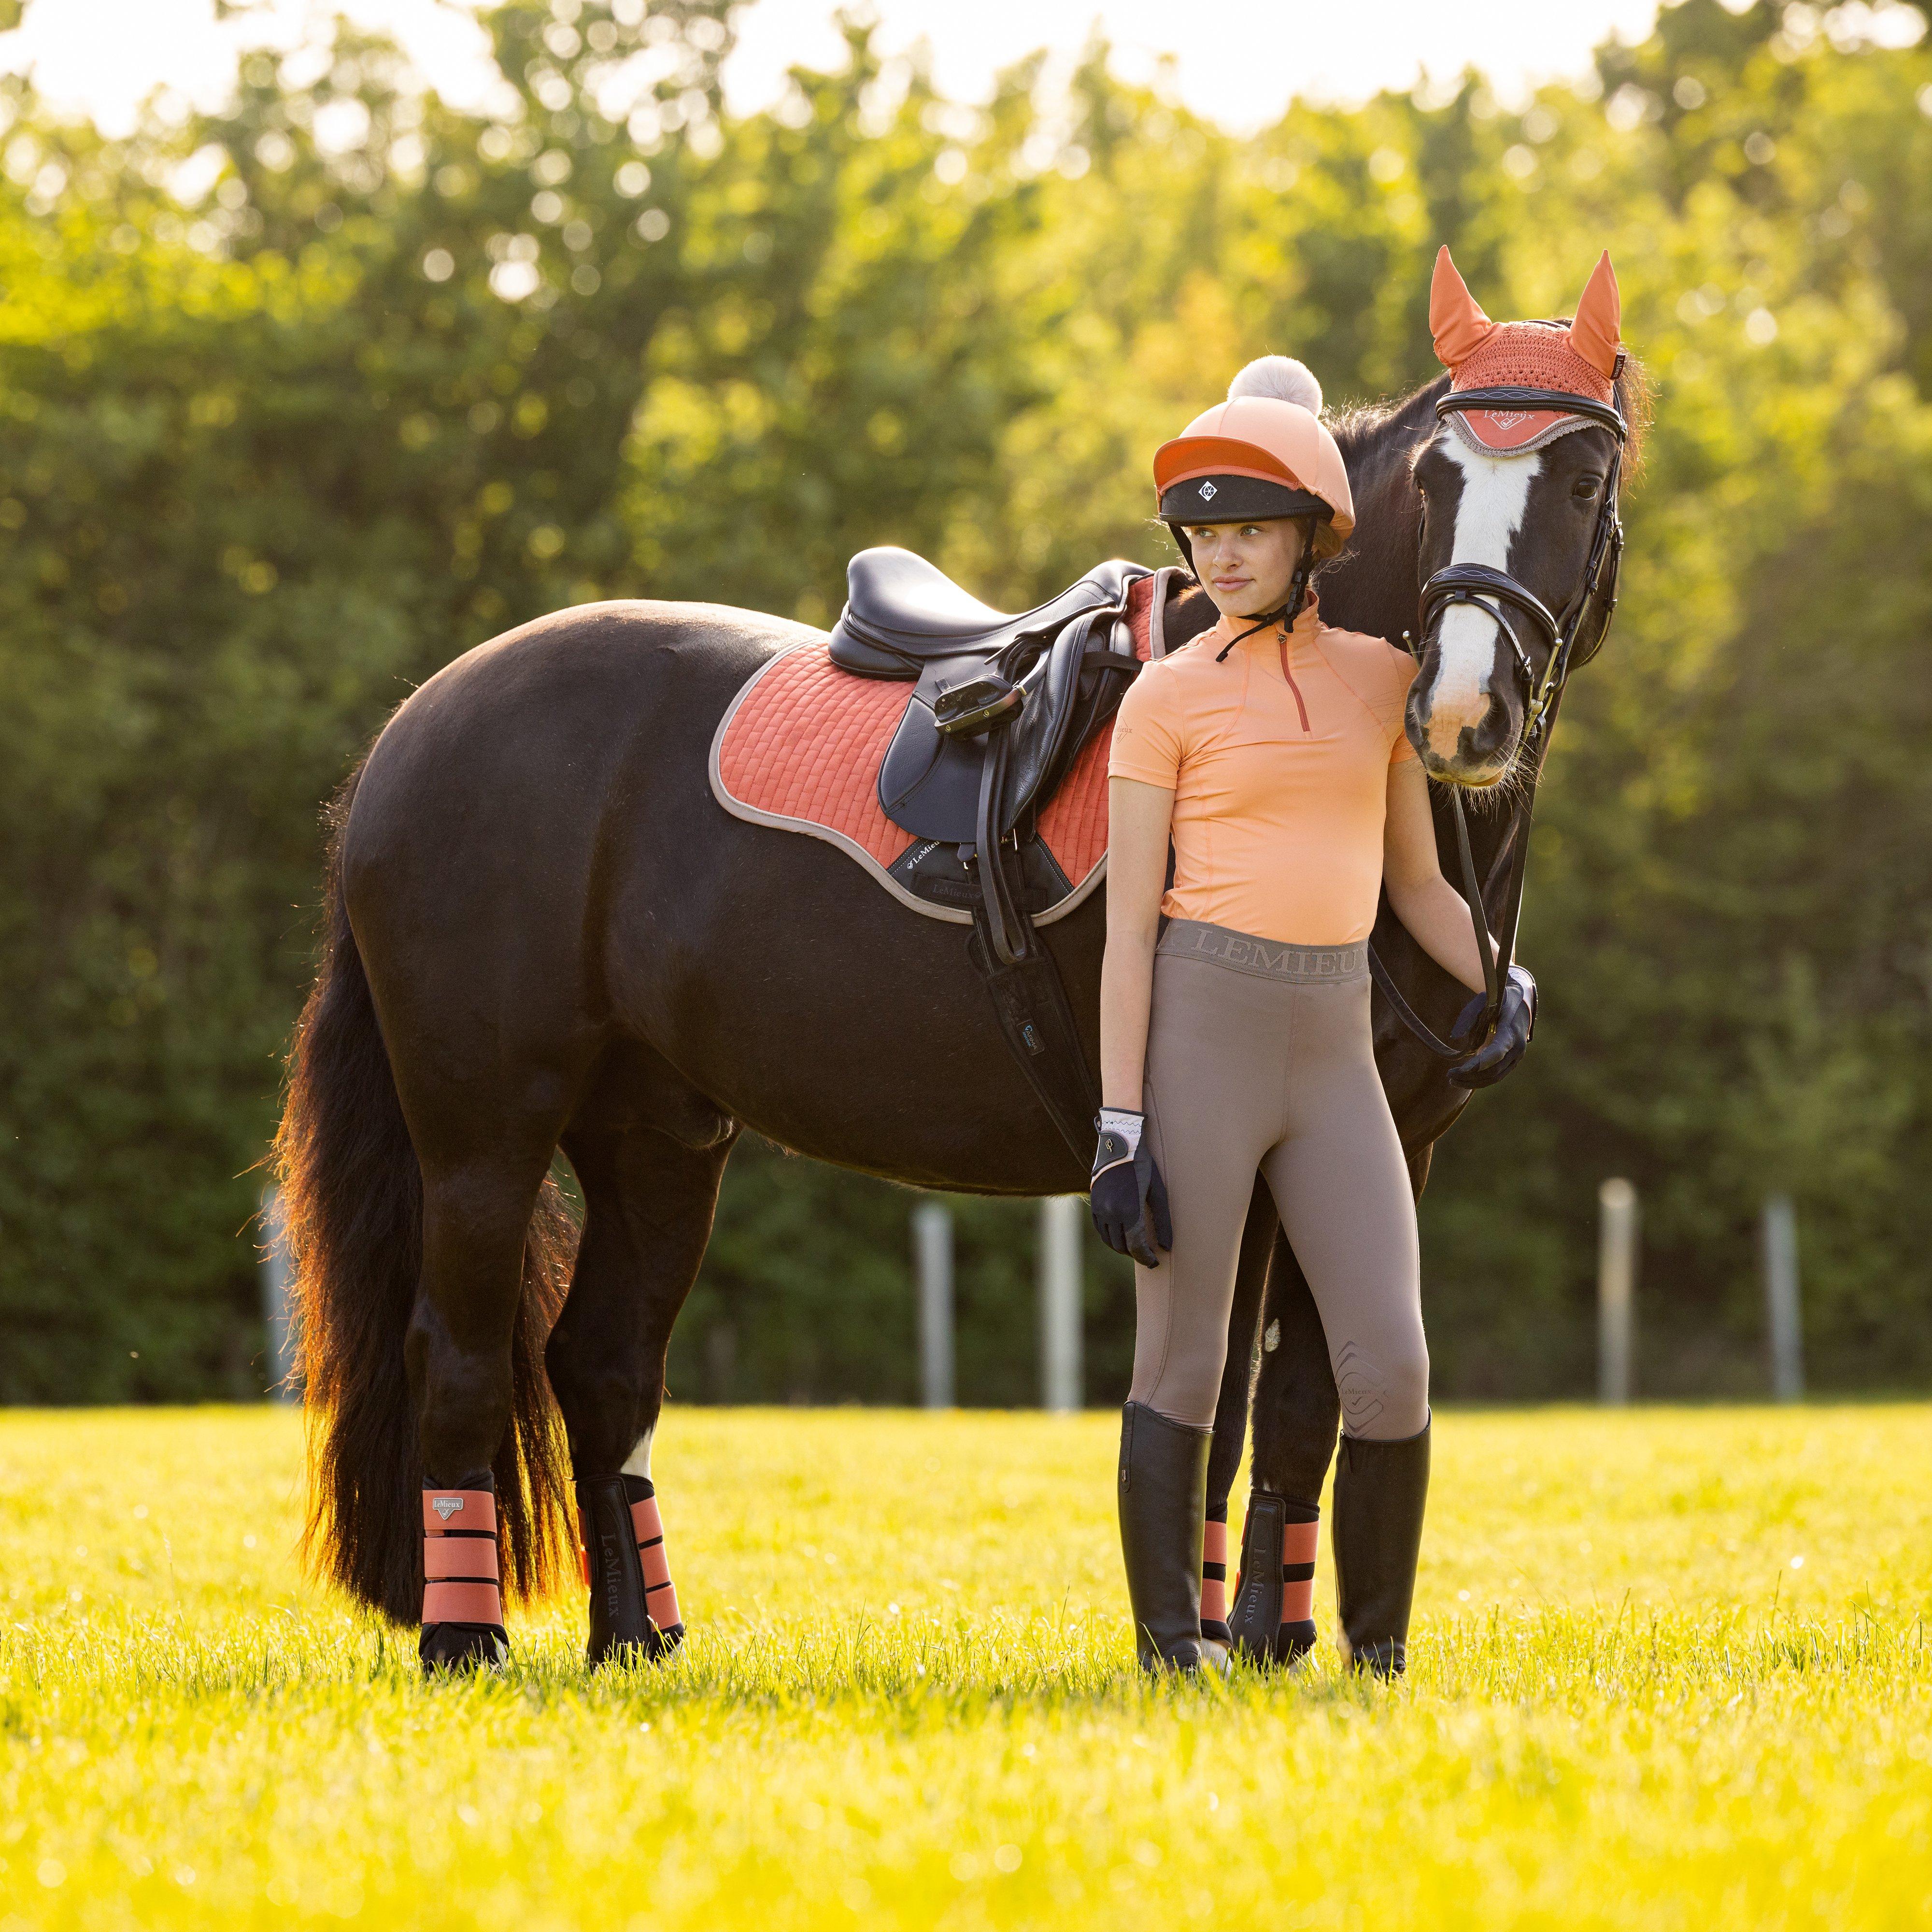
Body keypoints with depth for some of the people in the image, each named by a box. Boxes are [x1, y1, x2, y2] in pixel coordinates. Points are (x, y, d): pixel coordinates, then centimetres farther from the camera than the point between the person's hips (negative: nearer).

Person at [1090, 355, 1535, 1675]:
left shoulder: (1381, 678, 11)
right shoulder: (1168, 697, 0)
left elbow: (1418, 881, 17)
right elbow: (1129, 926, -3)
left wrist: (1505, 984, -2)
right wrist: (1120, 1128, -9)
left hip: (1335, 1045, 4)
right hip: (1201, 1027, -3)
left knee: (1392, 1373, -2)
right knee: (1184, 1366, 0)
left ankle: (1379, 1652, 13)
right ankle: (1175, 1653, 10)